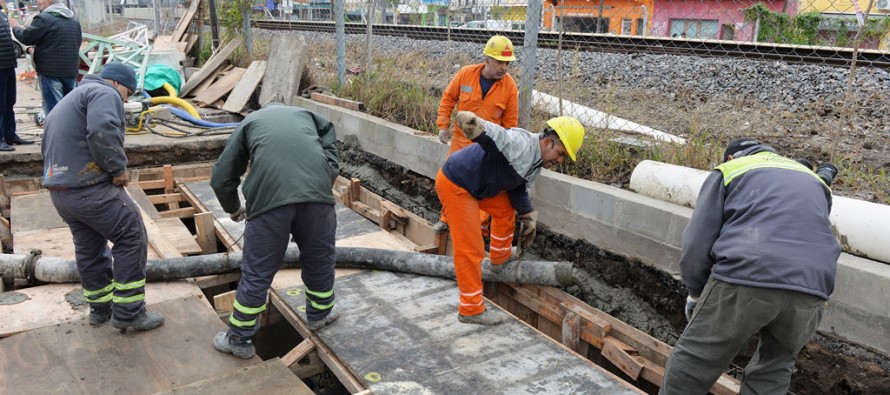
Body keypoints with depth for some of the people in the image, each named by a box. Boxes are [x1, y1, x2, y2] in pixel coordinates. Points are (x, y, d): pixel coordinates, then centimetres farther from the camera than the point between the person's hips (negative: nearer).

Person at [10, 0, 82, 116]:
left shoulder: (44, 19, -10)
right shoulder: (74, 21, 13)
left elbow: (26, 38, -5)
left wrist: (16, 27, 13)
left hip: (51, 71, -7)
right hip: (71, 70, 7)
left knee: (53, 108, -5)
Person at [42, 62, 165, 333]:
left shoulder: (69, 101, 27)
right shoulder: (104, 94, -6)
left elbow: (49, 147, 25)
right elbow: (102, 133, -27)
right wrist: (119, 168, -15)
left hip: (59, 191, 10)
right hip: (90, 189, -10)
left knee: (89, 248, 19)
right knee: (132, 238, -2)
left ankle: (100, 308, 32)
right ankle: (128, 313, 0)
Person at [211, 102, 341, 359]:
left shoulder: (249, 122, 31)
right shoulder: (310, 116, 33)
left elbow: (221, 179, 27)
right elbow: (333, 164, 17)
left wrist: (234, 209, 44)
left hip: (269, 197, -1)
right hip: (317, 194, 1)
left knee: (257, 273, 12)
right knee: (319, 260, 23)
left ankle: (240, 338, 27)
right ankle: (320, 314, 43)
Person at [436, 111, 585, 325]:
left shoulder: (537, 163, 9)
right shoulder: (520, 143, -24)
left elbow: (518, 189, 22)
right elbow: (495, 135, -44)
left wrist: (528, 217, 24)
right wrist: (476, 126, -65)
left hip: (475, 184, 11)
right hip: (455, 185, -10)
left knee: (505, 209, 27)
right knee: (470, 249, -8)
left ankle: (500, 259, 47)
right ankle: (471, 309, 3)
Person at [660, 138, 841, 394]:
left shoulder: (727, 170, 18)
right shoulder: (814, 181, 33)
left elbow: (697, 243, 8)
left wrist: (695, 293, 20)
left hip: (744, 281, -5)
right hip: (809, 292, 5)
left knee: (690, 368, 7)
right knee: (772, 374, 23)